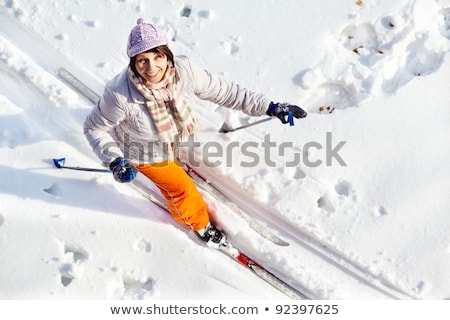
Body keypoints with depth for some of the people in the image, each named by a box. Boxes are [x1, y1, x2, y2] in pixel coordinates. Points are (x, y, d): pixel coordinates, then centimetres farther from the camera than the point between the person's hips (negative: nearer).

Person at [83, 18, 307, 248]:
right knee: (181, 188, 11)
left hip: (174, 139, 4)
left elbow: (222, 91, -23)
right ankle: (197, 223, 43)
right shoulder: (120, 94, -41)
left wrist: (269, 107, -23)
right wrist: (115, 161, -40)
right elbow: (95, 127, -24)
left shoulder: (183, 70, -34)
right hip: (144, 153, -3)